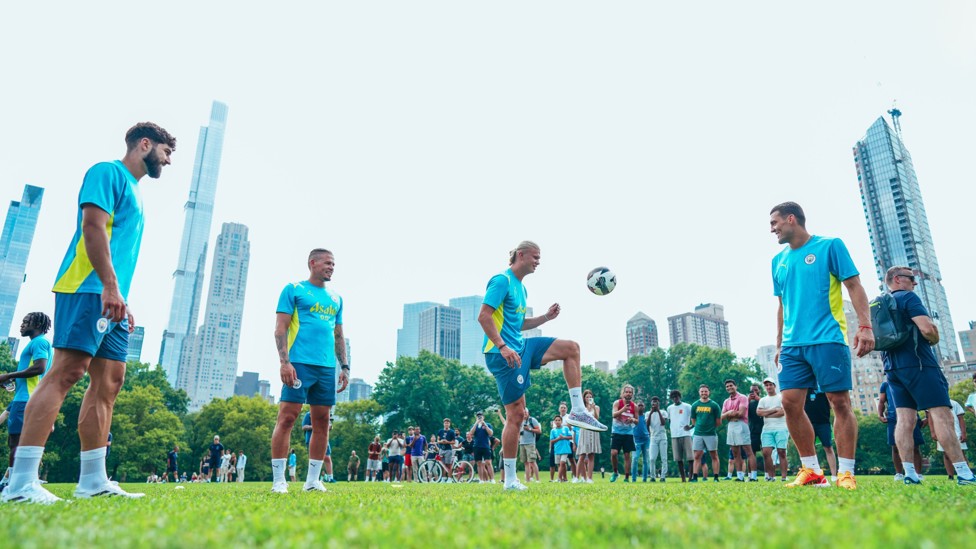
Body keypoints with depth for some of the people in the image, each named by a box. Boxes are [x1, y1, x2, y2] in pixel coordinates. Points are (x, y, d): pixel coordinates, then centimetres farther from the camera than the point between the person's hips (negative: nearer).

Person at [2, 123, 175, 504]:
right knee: (66, 372, -15)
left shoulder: (131, 188, 27)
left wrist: (121, 300, 21)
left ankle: (93, 481, 6)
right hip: (88, 288, -10)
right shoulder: (108, 173, 0)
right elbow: (93, 226, -14)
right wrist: (110, 286, -22)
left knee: (109, 380, 4)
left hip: (111, 299, 10)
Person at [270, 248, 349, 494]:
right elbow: (280, 328, -3)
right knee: (287, 417, -9)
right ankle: (278, 481, -1)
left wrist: (344, 367, 13)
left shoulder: (336, 299, 20)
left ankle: (312, 480, 13)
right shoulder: (293, 290, 4)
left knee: (322, 421, 5)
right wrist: (284, 362, -14)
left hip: (327, 367, 6)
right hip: (300, 363, -6)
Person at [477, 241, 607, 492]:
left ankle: (578, 411, 2)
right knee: (516, 413, -6)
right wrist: (502, 346, -26)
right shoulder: (502, 281, -11)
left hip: (520, 347, 9)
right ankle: (510, 480, 5)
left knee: (571, 348, 5)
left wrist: (546, 317, 12)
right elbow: (484, 316, -19)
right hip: (503, 354, -9)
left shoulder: (521, 287, 18)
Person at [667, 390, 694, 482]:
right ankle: (683, 478, 10)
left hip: (686, 434, -4)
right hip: (674, 435, 4)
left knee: (690, 457, -6)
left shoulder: (687, 406, 1)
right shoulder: (669, 408, 14)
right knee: (678, 458, 4)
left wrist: (691, 426, -13)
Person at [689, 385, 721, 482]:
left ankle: (716, 477, 8)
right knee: (697, 456, 1)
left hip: (711, 434, -2)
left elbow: (718, 422, 3)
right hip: (698, 434, 2)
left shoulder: (714, 405, 0)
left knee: (714, 456, 3)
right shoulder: (695, 405, 8)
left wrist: (711, 427, 3)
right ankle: (695, 477, 1)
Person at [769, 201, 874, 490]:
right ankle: (812, 471, 9)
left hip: (828, 340, -5)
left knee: (840, 402, -3)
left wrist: (865, 326, -15)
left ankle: (846, 473, 7)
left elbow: (854, 286, -4)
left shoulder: (830, 246, 1)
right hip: (792, 345, 6)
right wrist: (779, 344, 17)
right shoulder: (779, 260, 16)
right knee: (790, 403, -2)